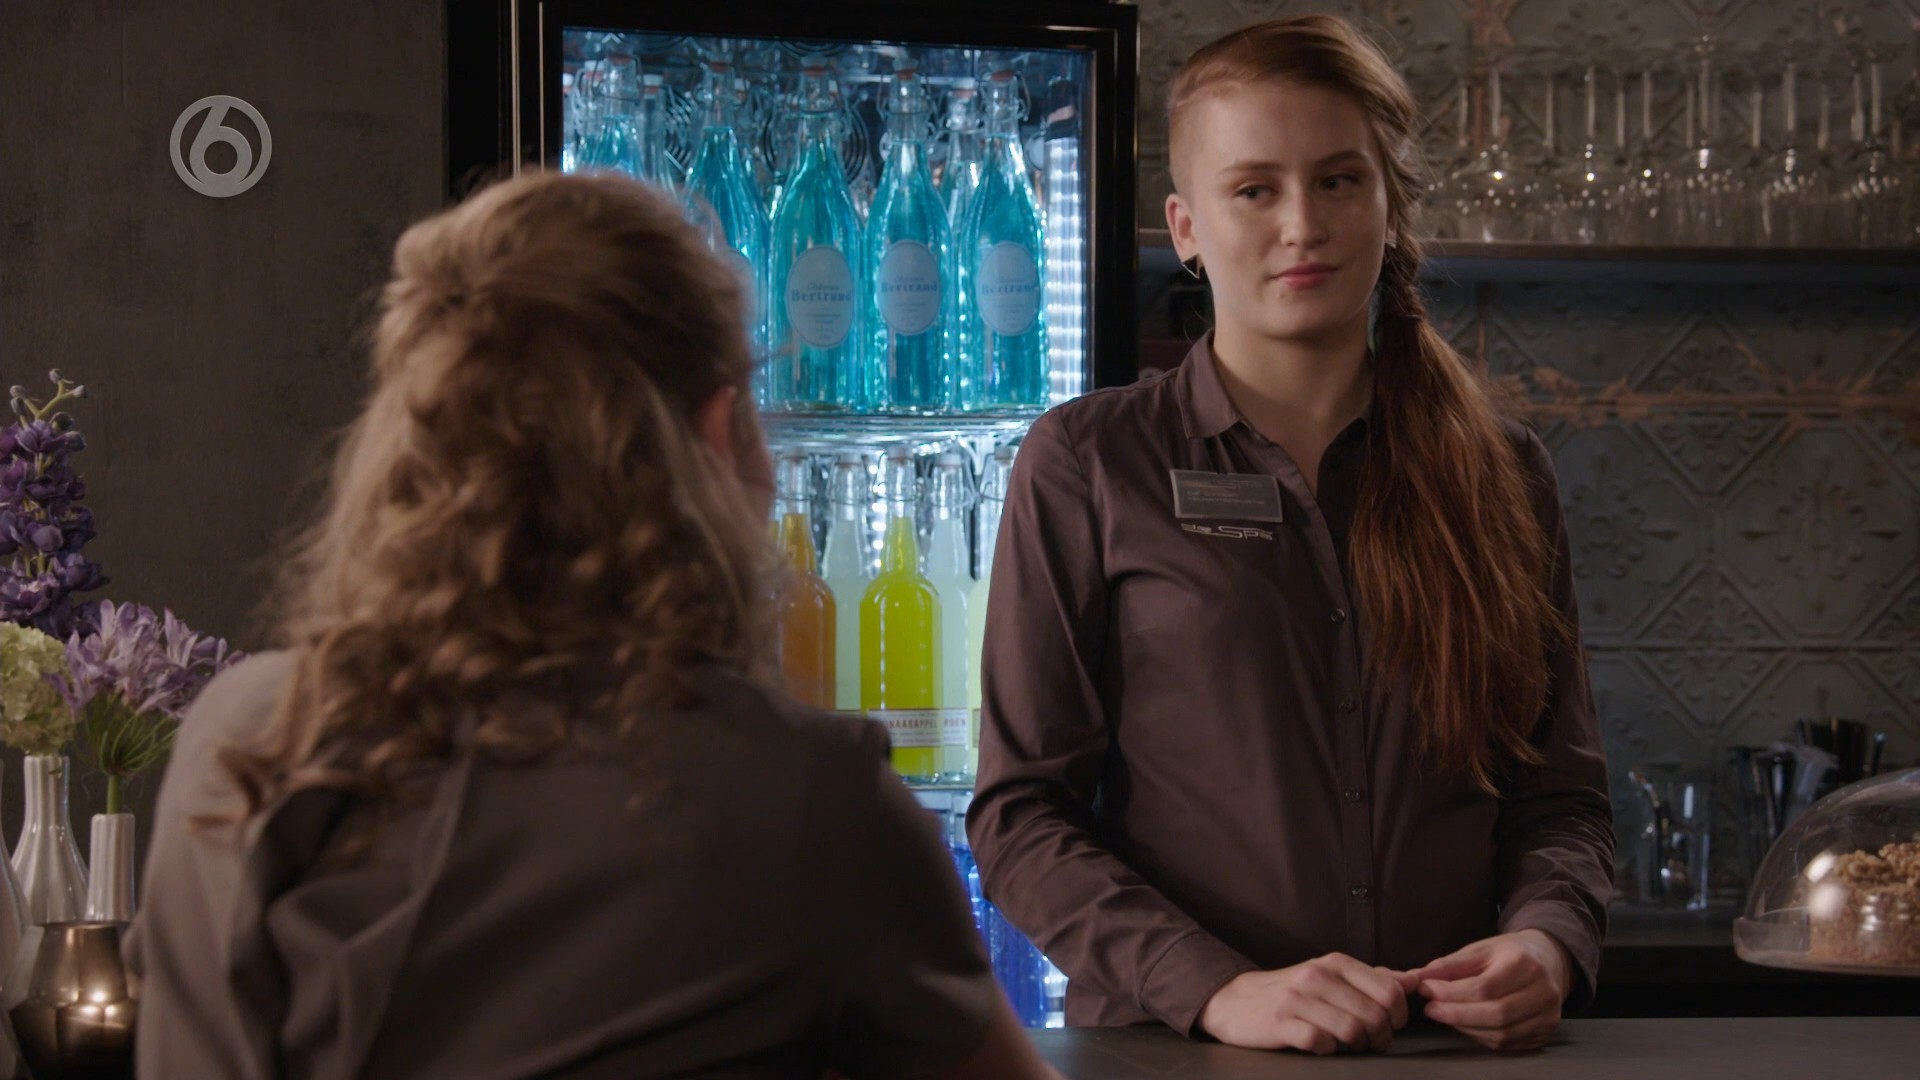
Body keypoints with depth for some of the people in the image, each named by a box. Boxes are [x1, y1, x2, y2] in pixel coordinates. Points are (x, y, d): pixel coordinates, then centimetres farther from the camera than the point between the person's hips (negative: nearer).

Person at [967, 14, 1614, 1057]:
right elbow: (1019, 812, 0)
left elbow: (1562, 792, 14)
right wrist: (1216, 989, -14)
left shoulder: (1500, 474, 13)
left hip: (1453, 1050, 4)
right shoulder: (1090, 463, 5)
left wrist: (1546, 939, -8)